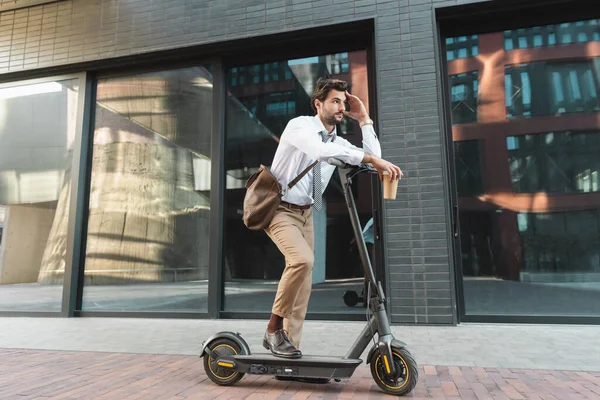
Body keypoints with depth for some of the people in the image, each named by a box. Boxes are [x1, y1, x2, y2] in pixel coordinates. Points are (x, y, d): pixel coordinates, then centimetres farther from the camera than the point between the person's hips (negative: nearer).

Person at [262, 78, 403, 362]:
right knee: (302, 259, -29)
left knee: (304, 284, 3)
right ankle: (274, 330, -11)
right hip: (280, 208, -7)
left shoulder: (338, 142, 7)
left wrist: (364, 119, -2)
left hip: (305, 212, 7)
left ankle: (291, 345, 13)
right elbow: (321, 151, -35)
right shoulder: (300, 125, -14)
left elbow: (373, 159, -2)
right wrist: (371, 159, -41)